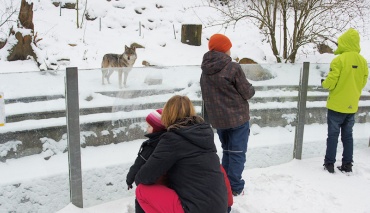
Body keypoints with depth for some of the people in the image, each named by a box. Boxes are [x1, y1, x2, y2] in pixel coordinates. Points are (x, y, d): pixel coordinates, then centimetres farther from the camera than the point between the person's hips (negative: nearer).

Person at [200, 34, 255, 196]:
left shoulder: (205, 71, 4)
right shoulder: (233, 68, -17)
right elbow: (247, 92, -10)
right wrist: (252, 89, 11)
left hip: (217, 119, 6)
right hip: (237, 117, -6)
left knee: (227, 151, 20)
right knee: (237, 152, 4)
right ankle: (234, 187, 6)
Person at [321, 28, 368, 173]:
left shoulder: (339, 60, -17)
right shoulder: (362, 61, 1)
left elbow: (330, 83, -17)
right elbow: (363, 82, 10)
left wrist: (323, 83, 5)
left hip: (336, 105, -5)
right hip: (352, 106, 5)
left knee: (333, 135, 4)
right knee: (348, 135, 14)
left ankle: (329, 164, 10)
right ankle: (347, 165, 19)